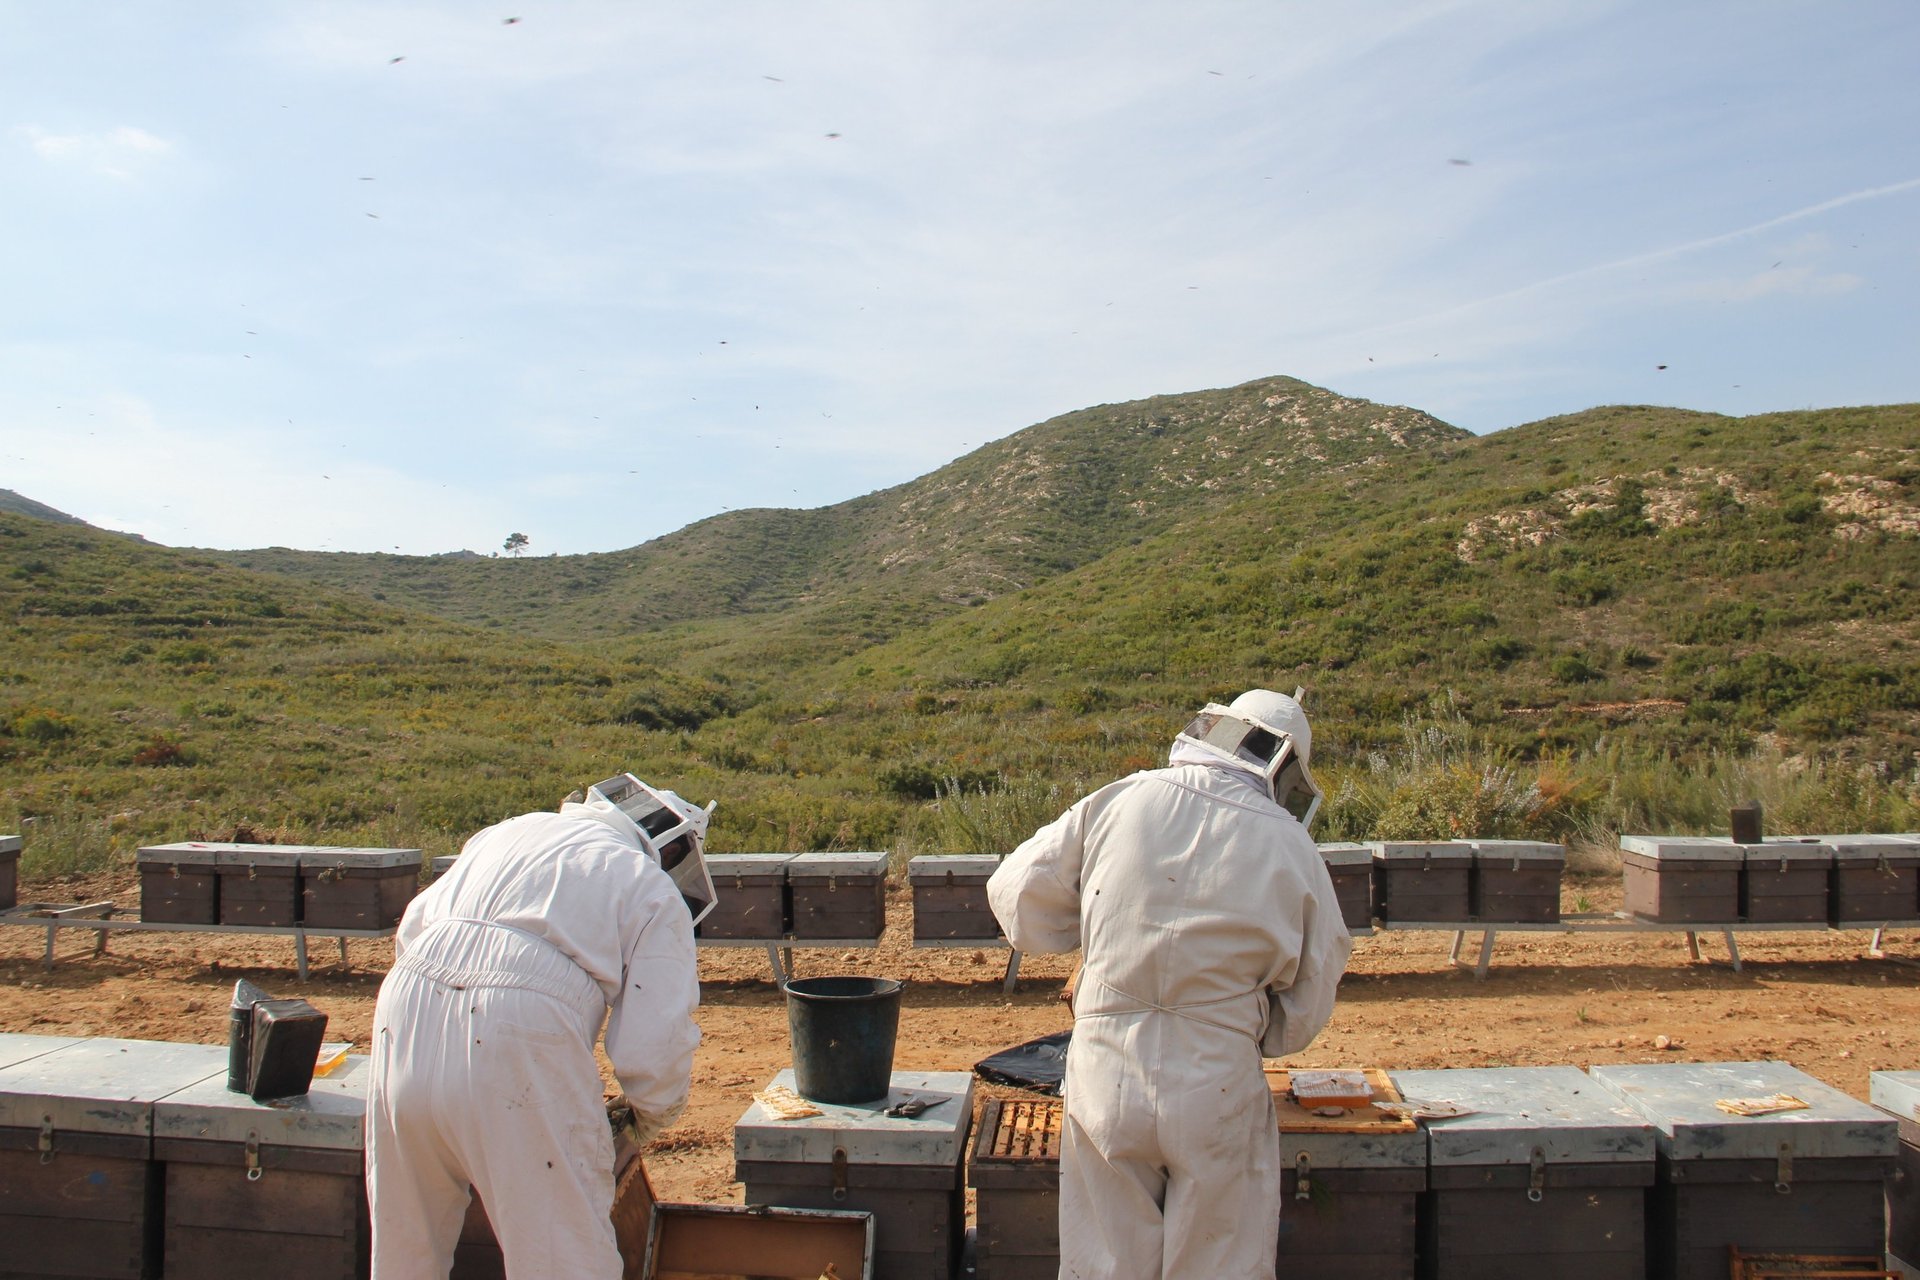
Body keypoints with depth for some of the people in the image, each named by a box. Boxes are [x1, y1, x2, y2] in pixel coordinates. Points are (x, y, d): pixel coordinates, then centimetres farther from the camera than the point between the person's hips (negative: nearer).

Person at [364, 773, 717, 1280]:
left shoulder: (512, 830, 29)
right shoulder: (656, 892, 12)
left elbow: (410, 930, 28)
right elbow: (654, 1048, 4)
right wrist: (649, 1122, 23)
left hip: (405, 1012, 6)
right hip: (520, 1042, -6)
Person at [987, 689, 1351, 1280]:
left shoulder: (1118, 802, -3)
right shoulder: (1291, 848, -2)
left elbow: (1016, 896, 3)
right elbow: (1308, 1004, 6)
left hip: (1105, 1080, 1)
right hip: (1219, 1085, -1)